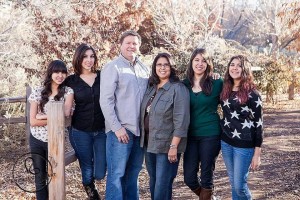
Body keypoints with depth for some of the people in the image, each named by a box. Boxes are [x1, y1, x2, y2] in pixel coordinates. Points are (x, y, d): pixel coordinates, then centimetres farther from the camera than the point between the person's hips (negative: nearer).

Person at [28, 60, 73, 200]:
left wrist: (42, 116, -17)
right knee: (40, 178, 10)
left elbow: (66, 113, -21)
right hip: (37, 140, 1)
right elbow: (33, 121, -10)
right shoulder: (38, 92, -5)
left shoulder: (68, 91, -4)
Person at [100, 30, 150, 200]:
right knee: (117, 173, -3)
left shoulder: (145, 69, 11)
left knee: (133, 172, 15)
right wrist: (117, 127, -14)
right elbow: (106, 101, -10)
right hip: (121, 129, -6)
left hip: (140, 129, 6)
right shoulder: (113, 67, -6)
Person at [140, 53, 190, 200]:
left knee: (162, 186, -2)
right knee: (153, 183, 16)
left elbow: (181, 121, -18)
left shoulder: (178, 89, -12)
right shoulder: (151, 87, 10)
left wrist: (173, 146, -21)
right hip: (150, 143, 7)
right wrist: (144, 139, 11)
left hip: (166, 145, -7)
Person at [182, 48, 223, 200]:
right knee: (189, 178, 5)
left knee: (206, 175, 5)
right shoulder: (184, 85, 4)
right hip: (190, 135, 3)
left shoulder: (216, 84, -4)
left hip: (211, 135, -3)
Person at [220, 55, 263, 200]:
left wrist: (257, 154, -11)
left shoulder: (252, 93, -9)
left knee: (239, 185, -2)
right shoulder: (225, 90, 7)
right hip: (226, 142, 5)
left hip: (244, 145, -5)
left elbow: (258, 123, -9)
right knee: (233, 184, 12)